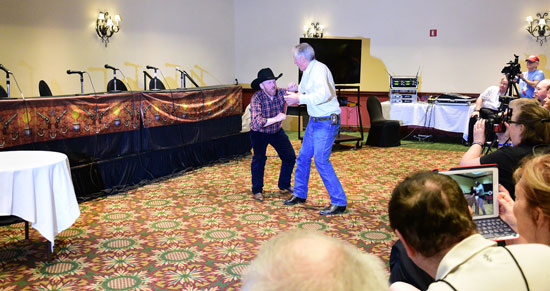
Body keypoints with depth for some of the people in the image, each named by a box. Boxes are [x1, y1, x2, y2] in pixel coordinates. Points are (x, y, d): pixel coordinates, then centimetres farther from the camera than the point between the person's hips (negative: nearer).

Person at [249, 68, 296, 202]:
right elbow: (256, 122, -40)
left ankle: (284, 185, 24)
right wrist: (276, 119, -43)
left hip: (277, 131, 4)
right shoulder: (257, 98, -29)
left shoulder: (281, 93, -18)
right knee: (259, 158, -21)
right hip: (259, 133, -4)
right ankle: (257, 190, -3)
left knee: (290, 157, 2)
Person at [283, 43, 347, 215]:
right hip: (314, 121, 10)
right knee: (303, 157, 15)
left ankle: (339, 202, -5)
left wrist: (299, 99, -30)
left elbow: (324, 94, -35)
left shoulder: (319, 69, -19)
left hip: (327, 122, -10)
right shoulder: (308, 71, 11)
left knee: (321, 161, -13)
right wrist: (297, 89, 9)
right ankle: (299, 195, 31)